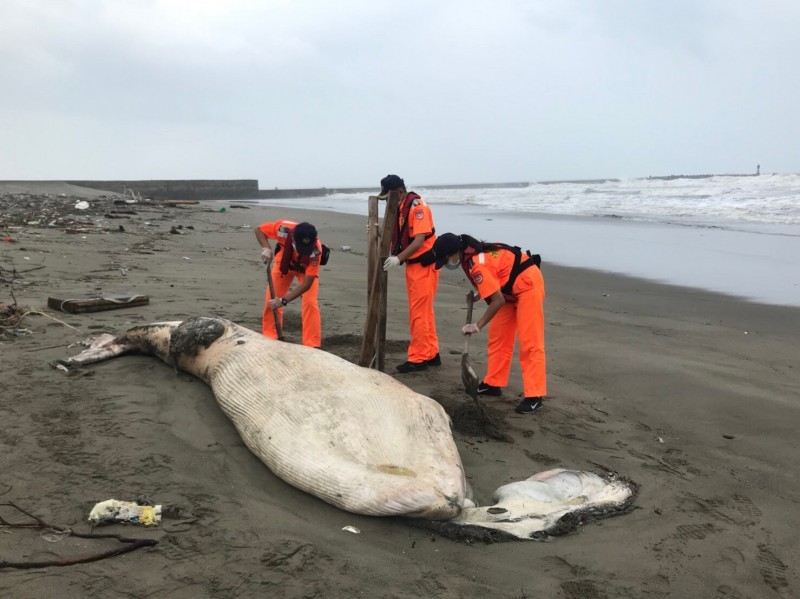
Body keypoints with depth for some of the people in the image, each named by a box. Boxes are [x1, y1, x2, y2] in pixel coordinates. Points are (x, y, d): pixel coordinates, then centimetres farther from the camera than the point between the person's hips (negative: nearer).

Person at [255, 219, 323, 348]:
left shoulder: (315, 251, -42)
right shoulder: (284, 228, -40)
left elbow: (306, 284, -37)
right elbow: (259, 230, -19)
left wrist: (284, 300, -42)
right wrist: (266, 249, -37)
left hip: (307, 268, -2)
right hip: (284, 261, 2)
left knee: (310, 302, -17)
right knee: (271, 299, 0)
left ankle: (312, 345, -9)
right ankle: (269, 337, 16)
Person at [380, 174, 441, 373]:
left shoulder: (417, 207, -18)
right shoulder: (400, 208, 10)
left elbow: (419, 240, -25)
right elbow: (397, 236, 13)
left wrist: (398, 258, -32)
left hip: (425, 265, -10)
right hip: (412, 265, 10)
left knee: (419, 312, -7)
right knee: (423, 311, 14)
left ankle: (419, 358, -1)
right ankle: (431, 354, 23)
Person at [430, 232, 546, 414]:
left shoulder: (477, 265, -29)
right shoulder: (471, 251, -2)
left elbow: (498, 301, -27)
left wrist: (478, 325, -18)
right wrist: (479, 292, 8)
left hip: (528, 284, -10)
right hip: (512, 288, 10)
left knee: (529, 342, -12)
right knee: (497, 336, 11)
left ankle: (534, 396, -10)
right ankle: (493, 383, 20)